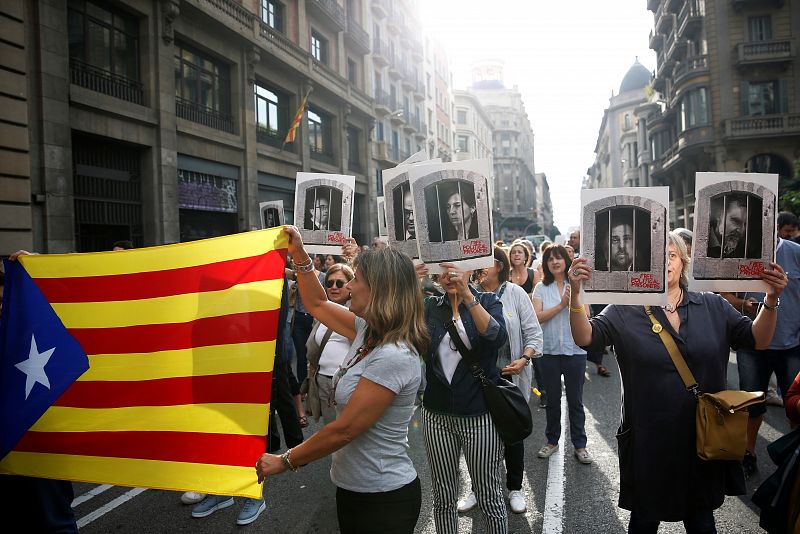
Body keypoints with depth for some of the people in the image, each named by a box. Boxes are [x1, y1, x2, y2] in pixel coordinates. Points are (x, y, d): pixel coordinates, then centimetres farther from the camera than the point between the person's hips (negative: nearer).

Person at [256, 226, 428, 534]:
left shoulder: (394, 357, -27)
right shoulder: (369, 331, 0)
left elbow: (344, 430, -24)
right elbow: (317, 305, 15)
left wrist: (284, 461, -13)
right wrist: (299, 254, 8)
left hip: (384, 499, -8)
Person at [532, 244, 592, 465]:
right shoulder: (541, 288, 0)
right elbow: (537, 317, -11)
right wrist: (561, 305, -15)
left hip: (575, 349, -1)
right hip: (549, 350, 1)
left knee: (575, 400, 8)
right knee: (552, 399, 14)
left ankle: (580, 444, 21)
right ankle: (552, 441, 29)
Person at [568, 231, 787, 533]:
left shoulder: (712, 306, 2)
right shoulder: (625, 311, -8)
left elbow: (757, 339, -1)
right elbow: (585, 338, -20)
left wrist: (771, 300, -18)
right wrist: (575, 294, -36)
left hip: (705, 438, 3)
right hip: (648, 441, -2)